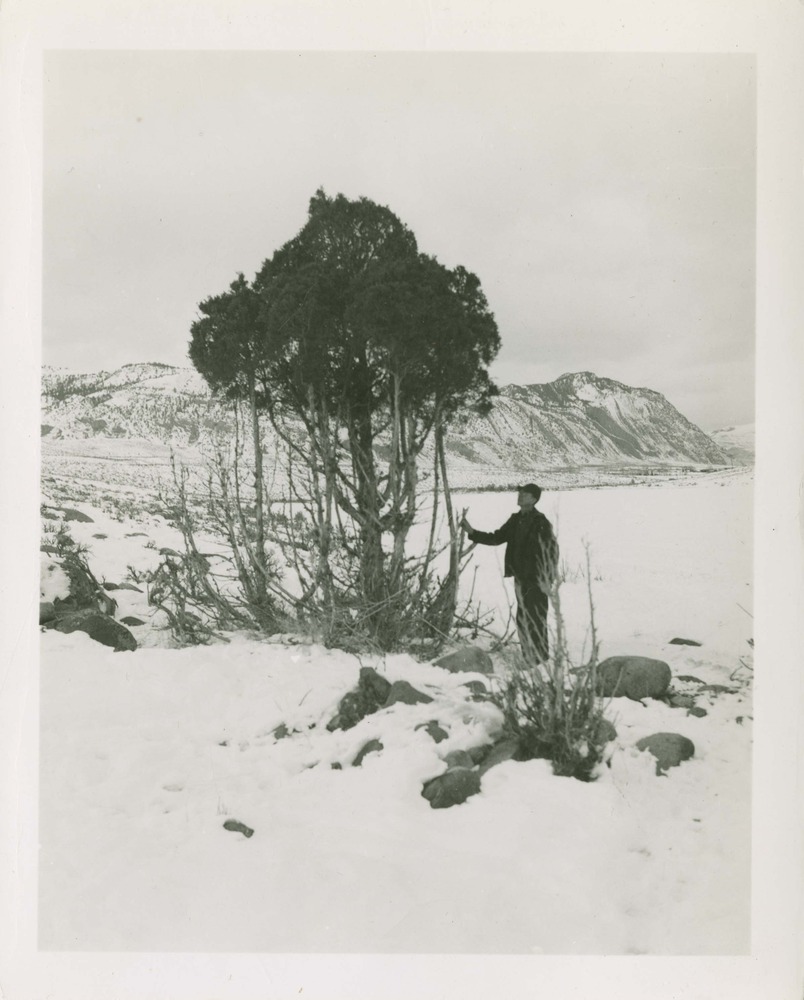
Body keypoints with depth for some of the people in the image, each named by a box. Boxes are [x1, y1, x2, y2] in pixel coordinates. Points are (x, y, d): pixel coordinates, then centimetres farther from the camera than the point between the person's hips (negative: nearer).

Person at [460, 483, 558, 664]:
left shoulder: (540, 522, -13)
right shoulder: (516, 520, 11)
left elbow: (551, 550, -15)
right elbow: (496, 538, 16)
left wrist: (547, 579, -18)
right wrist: (472, 532, 7)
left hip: (537, 580, -8)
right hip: (522, 578, 8)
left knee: (535, 621, -7)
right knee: (523, 620, 14)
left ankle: (540, 659, 2)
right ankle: (529, 659, 25)